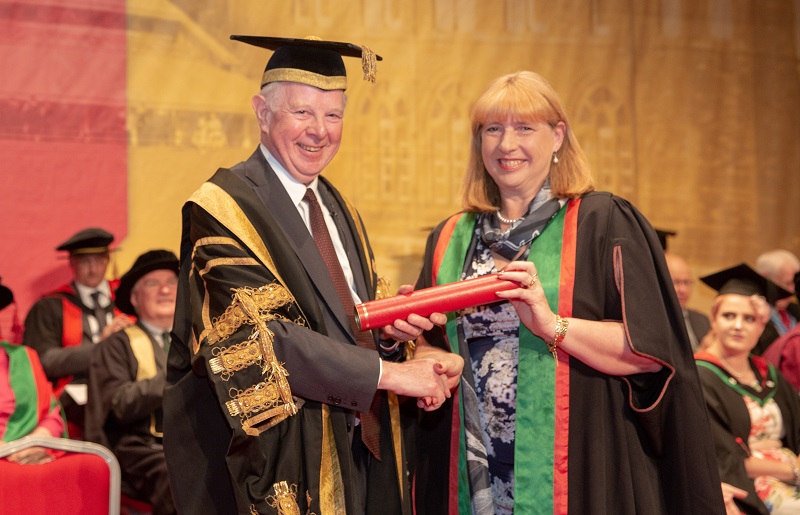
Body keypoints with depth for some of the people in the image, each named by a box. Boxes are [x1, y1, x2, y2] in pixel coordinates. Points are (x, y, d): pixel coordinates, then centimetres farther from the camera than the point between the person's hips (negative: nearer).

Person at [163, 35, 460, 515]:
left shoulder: (336, 207, 12)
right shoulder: (222, 210, -13)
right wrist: (388, 371, -20)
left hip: (359, 448, 7)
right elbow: (261, 337, -22)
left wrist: (390, 328, -9)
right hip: (281, 458, -7)